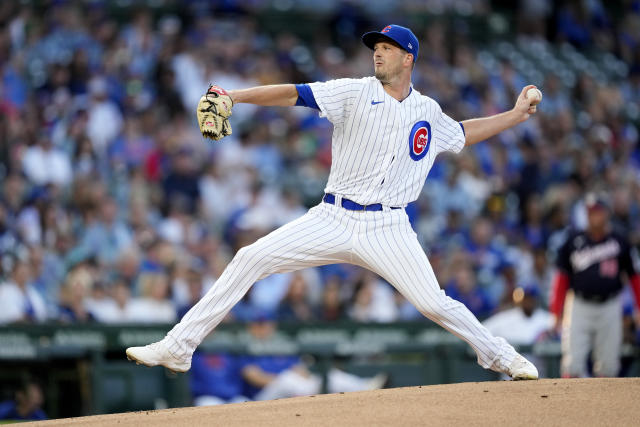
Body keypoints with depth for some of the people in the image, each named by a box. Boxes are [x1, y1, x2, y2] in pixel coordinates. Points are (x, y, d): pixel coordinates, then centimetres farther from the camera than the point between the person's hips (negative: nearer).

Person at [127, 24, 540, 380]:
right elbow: (293, 94, -12)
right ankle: (178, 347, -6)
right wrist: (233, 96, -24)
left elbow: (462, 134, 30)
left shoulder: (428, 112, 9)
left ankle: (499, 355, 16)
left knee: (435, 304, -12)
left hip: (387, 228, 0)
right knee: (250, 260, -11)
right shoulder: (355, 93, -1)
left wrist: (516, 115, 25)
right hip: (333, 220, 0)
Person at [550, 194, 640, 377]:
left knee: (607, 365, 4)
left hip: (610, 307, 1)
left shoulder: (619, 242, 3)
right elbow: (561, 278, 6)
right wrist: (556, 312, 2)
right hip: (579, 306, 0)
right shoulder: (574, 242, 2)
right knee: (572, 363, -7)